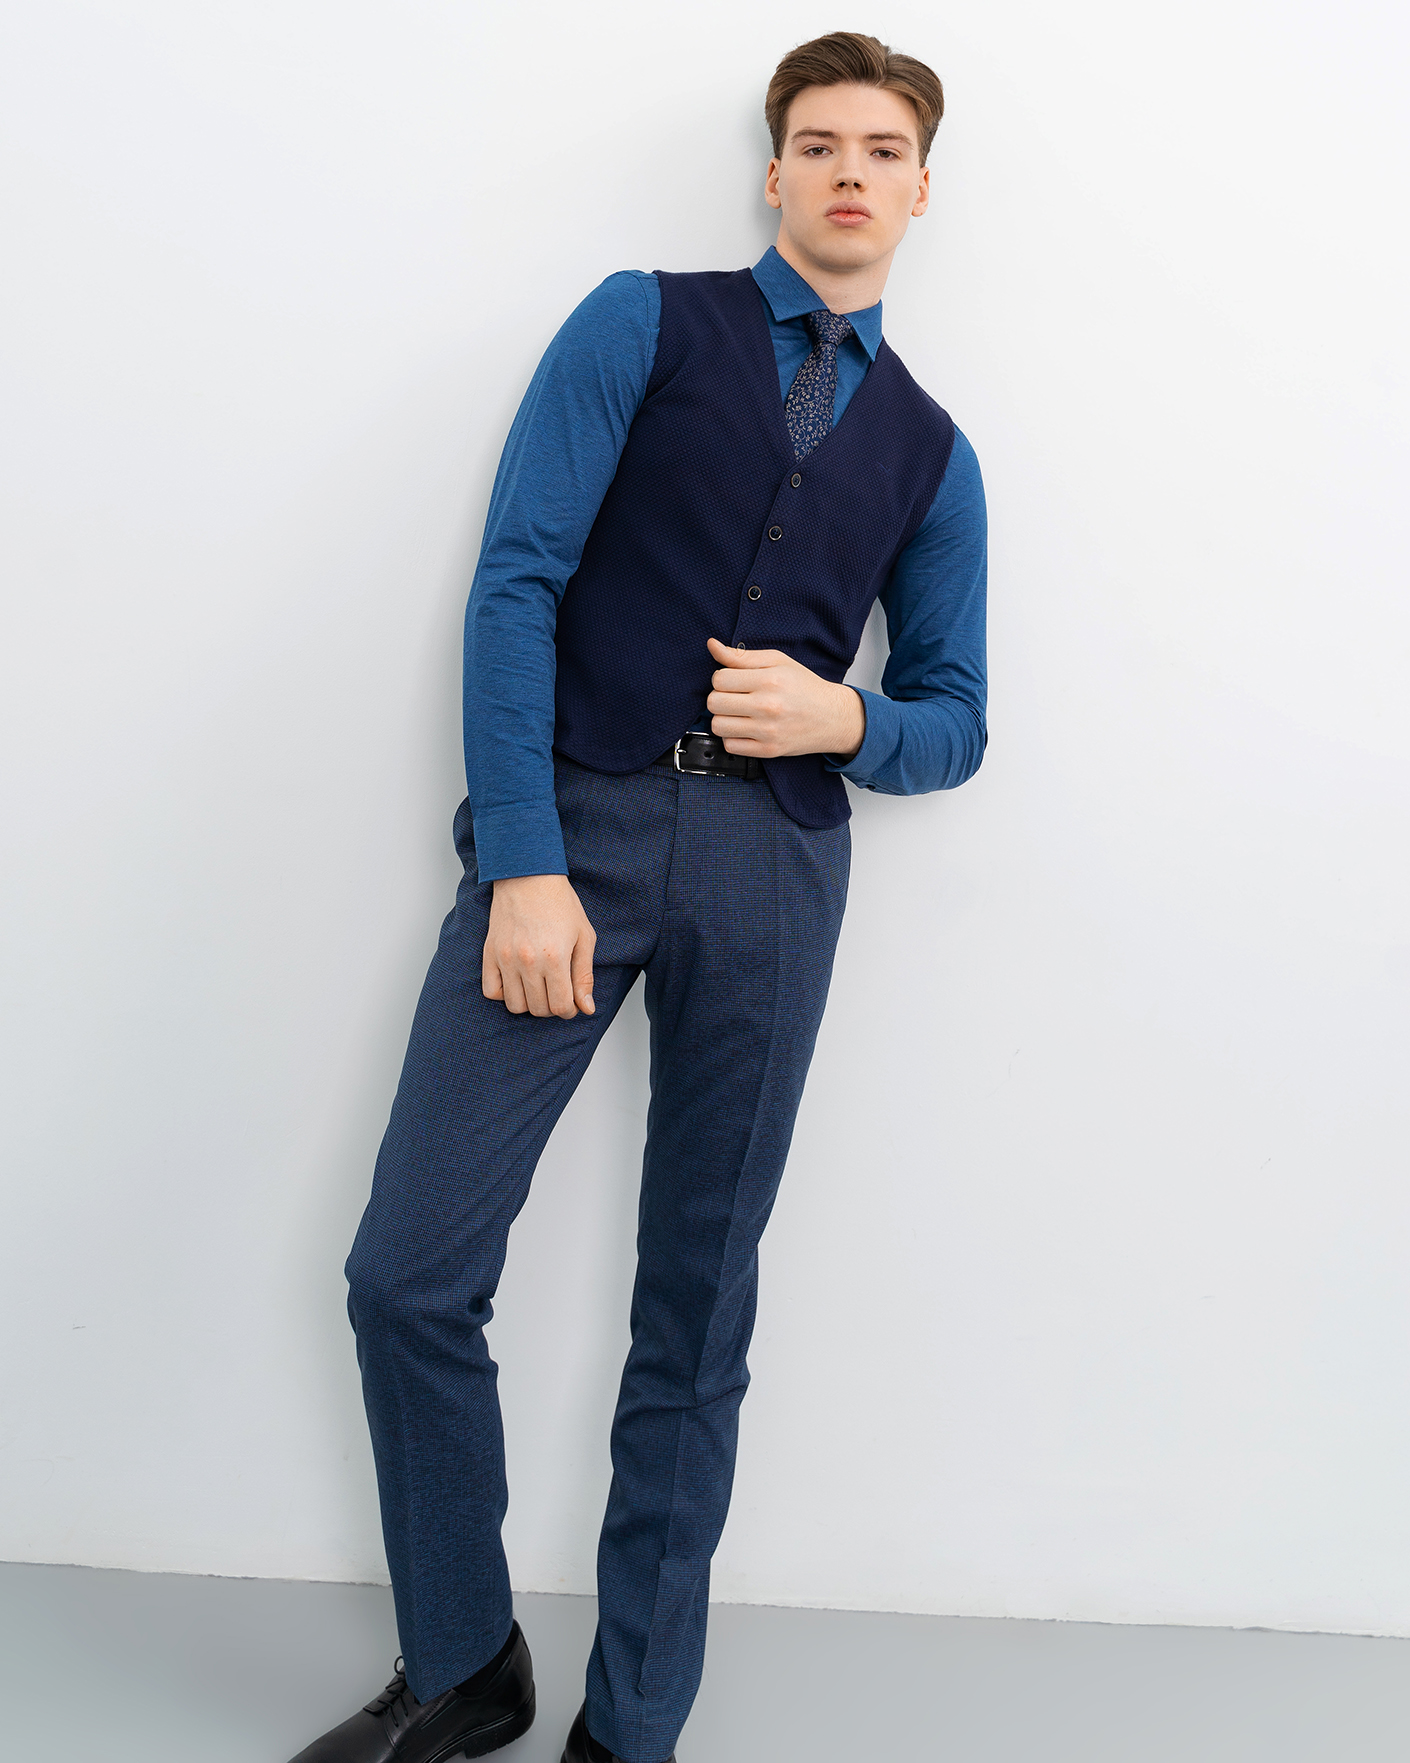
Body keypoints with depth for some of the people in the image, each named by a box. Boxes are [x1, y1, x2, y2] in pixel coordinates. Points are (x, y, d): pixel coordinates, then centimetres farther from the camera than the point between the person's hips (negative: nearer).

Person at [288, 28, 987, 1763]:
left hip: (772, 868, 3)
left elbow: (955, 720, 19)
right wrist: (521, 866, -12)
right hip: (571, 823, -2)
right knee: (411, 1274, -6)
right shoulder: (645, 324, 7)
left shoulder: (928, 452, 16)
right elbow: (516, 579, -3)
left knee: (699, 1312, 6)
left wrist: (845, 719, -6)